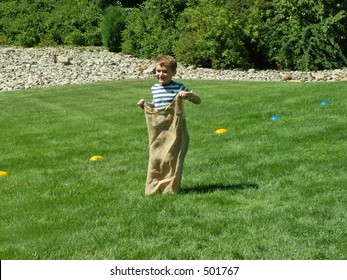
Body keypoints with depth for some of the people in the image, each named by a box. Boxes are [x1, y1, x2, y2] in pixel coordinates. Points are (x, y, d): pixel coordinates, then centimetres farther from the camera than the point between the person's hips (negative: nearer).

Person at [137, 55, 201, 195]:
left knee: (172, 158, -1)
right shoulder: (154, 88, 9)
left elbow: (198, 101, -6)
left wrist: (188, 94, -24)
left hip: (174, 131, -4)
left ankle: (171, 187, 12)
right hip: (158, 132, 5)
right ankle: (154, 188, 15)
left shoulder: (178, 87, -6)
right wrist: (146, 105, 7)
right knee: (155, 159, 5)